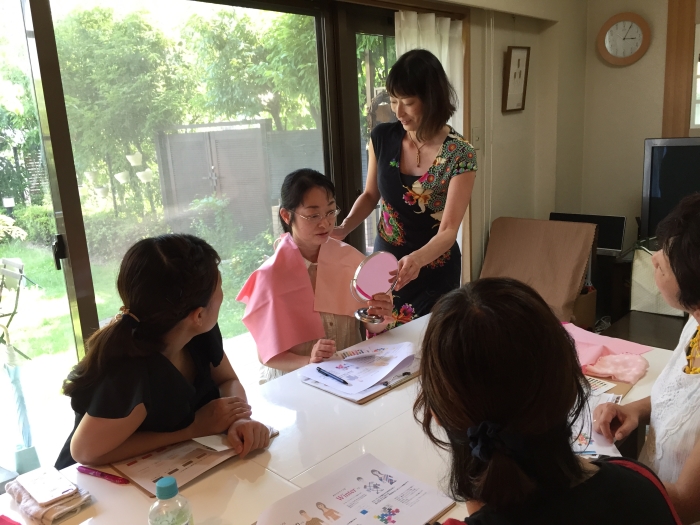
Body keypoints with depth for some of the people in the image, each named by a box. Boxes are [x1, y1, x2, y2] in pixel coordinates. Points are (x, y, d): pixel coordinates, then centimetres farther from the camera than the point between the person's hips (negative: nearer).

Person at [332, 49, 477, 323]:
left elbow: (448, 231, -24)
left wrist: (417, 260, -43)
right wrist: (344, 228, -14)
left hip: (433, 271, -3)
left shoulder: (460, 154, -20)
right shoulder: (382, 137, -9)